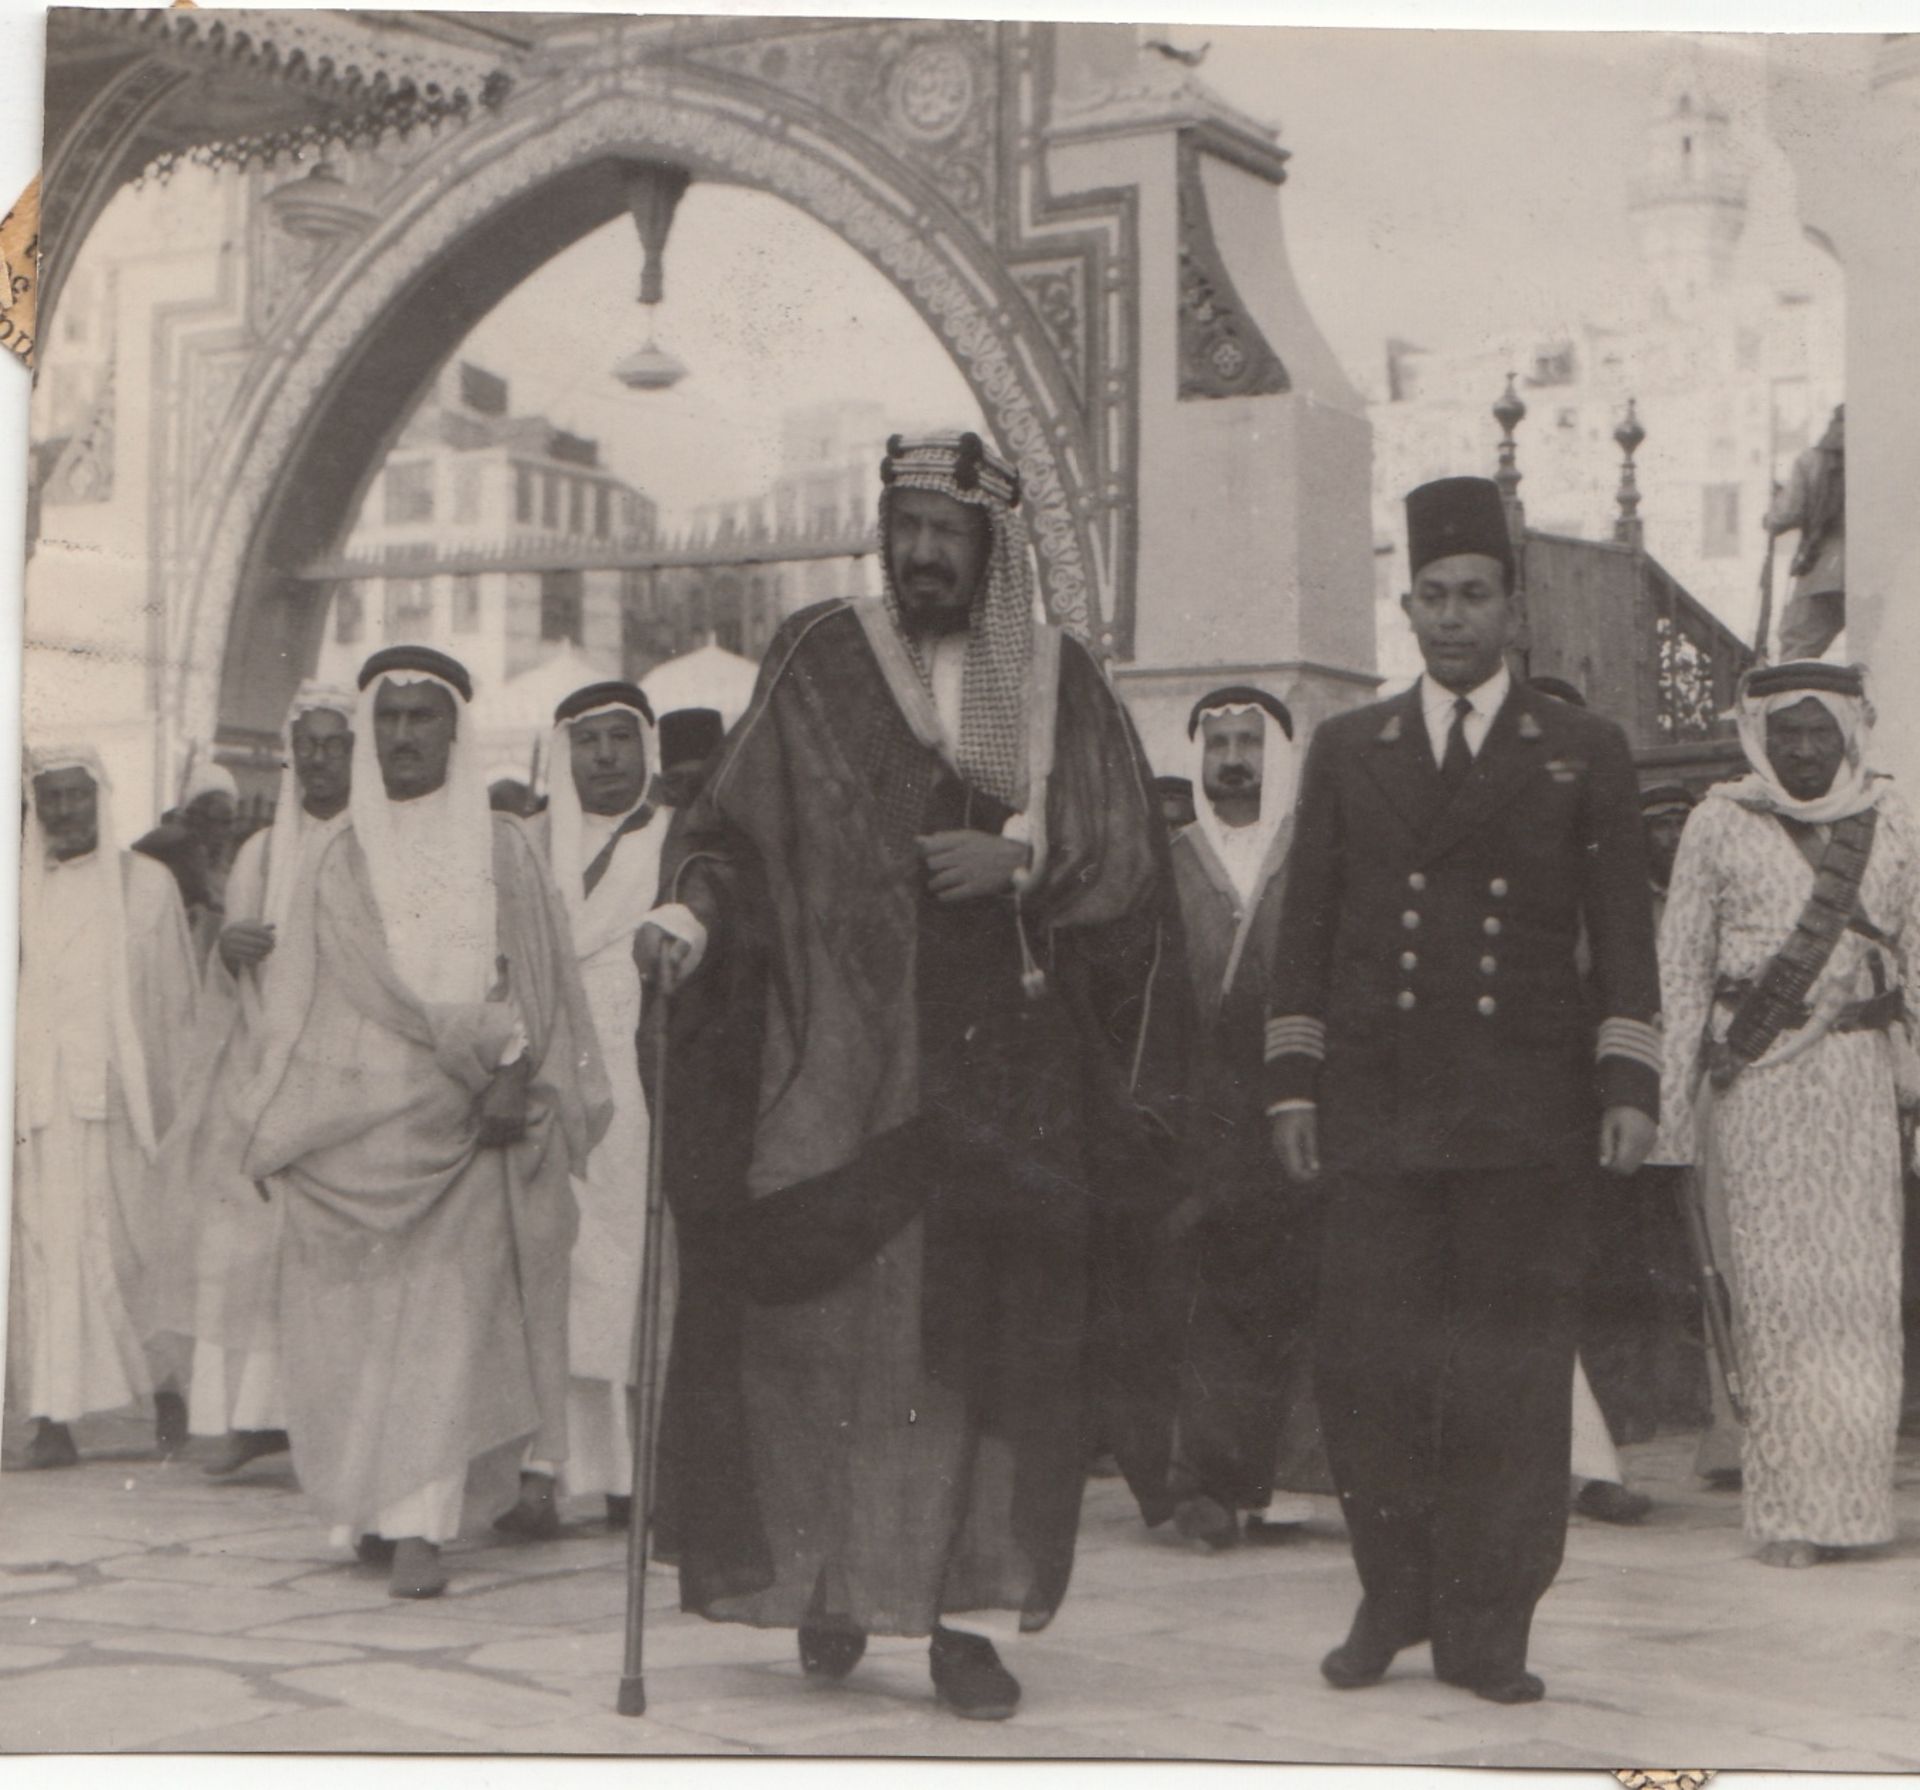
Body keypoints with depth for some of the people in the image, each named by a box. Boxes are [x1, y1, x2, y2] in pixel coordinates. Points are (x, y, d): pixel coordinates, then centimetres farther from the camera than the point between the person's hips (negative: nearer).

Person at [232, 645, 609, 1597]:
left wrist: (517, 1078, -10)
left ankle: (416, 1525, -13)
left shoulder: (504, 850, 9)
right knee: (353, 1317, 0)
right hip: (355, 1116, 2)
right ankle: (370, 1505, 11)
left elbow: (539, 984, 6)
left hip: (467, 1121, -1)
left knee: (448, 1313, -10)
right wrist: (274, 1132, 4)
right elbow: (295, 1000, 11)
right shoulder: (338, 863, 12)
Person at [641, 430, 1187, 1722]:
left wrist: (1019, 858, -11)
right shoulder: (822, 663, 9)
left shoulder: (1061, 683, 11)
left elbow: (1126, 853, 5)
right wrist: (693, 902, -16)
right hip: (840, 1057, -1)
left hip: (1006, 1069, 1)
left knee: (991, 1336, -3)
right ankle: (829, 1577, 11)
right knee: (824, 1316, -5)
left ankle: (965, 1612, 2)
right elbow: (736, 825, 3)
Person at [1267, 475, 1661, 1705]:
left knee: (1515, 1372, 0)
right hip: (1377, 1108, 1)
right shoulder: (1348, 751, 13)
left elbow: (1624, 932, 6)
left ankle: (1486, 1627, 8)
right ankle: (1392, 1598, 15)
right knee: (1368, 1361, 0)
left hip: (1526, 1112, -1)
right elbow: (1309, 925, 12)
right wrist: (1294, 1081, 5)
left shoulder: (1585, 753, 10)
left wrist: (1630, 1086, -2)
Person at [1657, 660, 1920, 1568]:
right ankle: (1784, 1504, 1)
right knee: (1776, 1280, -5)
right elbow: (1680, 964, 7)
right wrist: (1675, 1099, 3)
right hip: (1754, 1079, -1)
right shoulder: (1719, 823, 5)